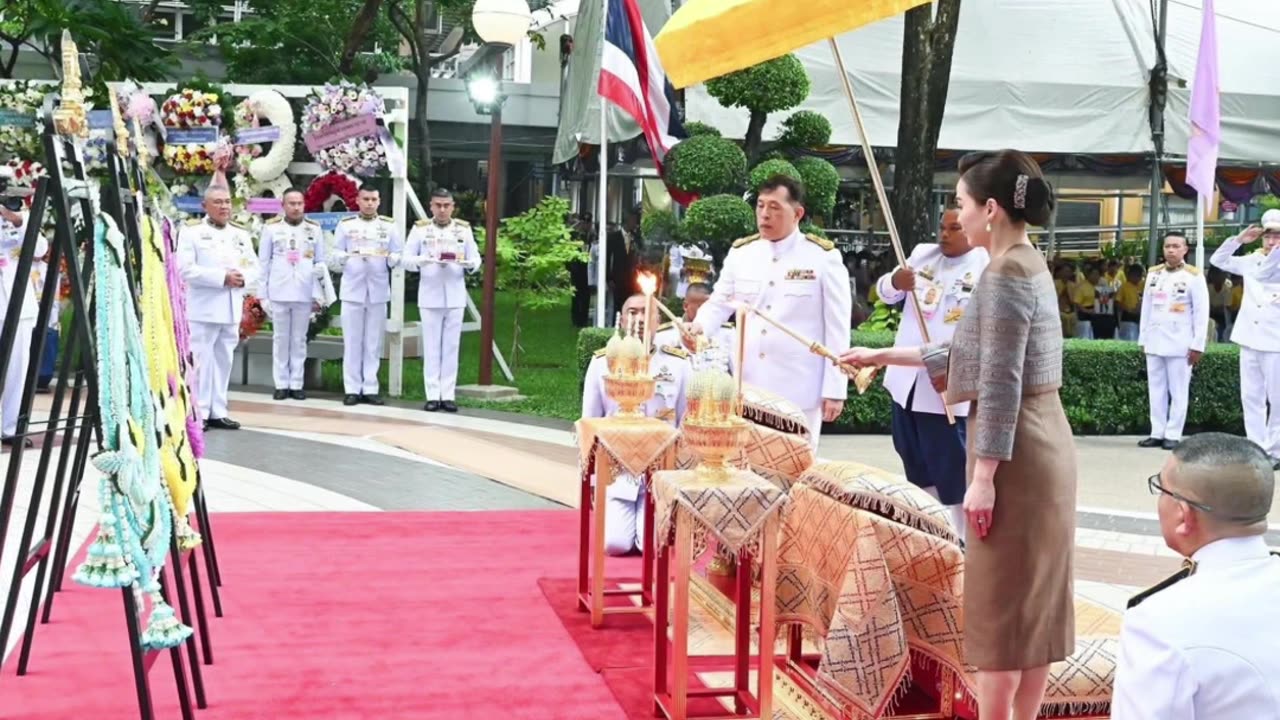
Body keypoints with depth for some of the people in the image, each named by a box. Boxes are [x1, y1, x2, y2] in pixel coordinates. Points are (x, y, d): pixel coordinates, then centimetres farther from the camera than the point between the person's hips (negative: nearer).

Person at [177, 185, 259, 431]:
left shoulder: (241, 234, 16)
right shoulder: (191, 231, -2)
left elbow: (254, 268, 14)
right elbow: (186, 269, -13)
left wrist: (243, 279, -10)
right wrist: (222, 278, -18)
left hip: (231, 310, 6)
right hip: (202, 309, -5)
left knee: (223, 361, 8)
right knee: (201, 361, -5)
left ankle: (217, 412, 14)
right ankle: (198, 413, 0)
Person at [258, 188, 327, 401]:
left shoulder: (314, 229, 7)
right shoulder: (271, 228, 3)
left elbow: (321, 261, 13)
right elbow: (263, 262, 5)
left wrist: (321, 269, -8)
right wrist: (263, 294, 2)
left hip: (304, 293, 1)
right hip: (278, 293, -1)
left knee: (299, 339, 6)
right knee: (280, 339, 5)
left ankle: (296, 384, 11)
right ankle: (281, 384, 10)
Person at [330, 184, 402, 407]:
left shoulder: (389, 225, 9)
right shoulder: (346, 225, 7)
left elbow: (399, 257, 3)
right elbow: (335, 257, 3)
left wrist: (390, 257, -18)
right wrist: (347, 256, -18)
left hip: (378, 291, 1)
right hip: (352, 290, -1)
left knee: (374, 342, 3)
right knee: (352, 342, 1)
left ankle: (370, 388, 7)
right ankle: (352, 389, 5)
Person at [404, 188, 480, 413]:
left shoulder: (464, 229, 6)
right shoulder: (420, 229, 3)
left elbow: (476, 260, 4)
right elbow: (407, 259, -1)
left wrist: (466, 263, -18)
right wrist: (425, 260, -21)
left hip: (455, 296, 1)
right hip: (430, 296, -1)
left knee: (451, 346, 3)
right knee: (431, 347, 2)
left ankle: (447, 395, 7)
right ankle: (432, 396, 5)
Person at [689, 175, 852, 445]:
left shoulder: (823, 257, -4)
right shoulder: (740, 253, 7)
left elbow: (837, 328, -4)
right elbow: (719, 303, 11)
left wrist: (835, 390, -6)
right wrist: (699, 325, -13)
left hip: (799, 391, -3)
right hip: (748, 387, 4)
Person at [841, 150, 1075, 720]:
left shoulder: (1005, 274, -16)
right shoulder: (1027, 264, 14)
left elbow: (1000, 386, -21)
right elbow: (963, 353, 21)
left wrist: (982, 477, -20)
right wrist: (881, 356, 24)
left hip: (1015, 452, -10)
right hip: (1041, 443, 10)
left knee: (1002, 601, 0)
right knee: (1034, 600, 14)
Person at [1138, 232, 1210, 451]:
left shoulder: (1194, 276, -5)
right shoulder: (1153, 273, 10)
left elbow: (1201, 313, -6)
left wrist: (1197, 345, -9)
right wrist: (1143, 338, 11)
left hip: (1180, 343, -5)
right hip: (1155, 342, 5)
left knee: (1178, 391, 0)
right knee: (1156, 390, 7)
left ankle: (1173, 435, 3)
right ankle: (1157, 433, 13)